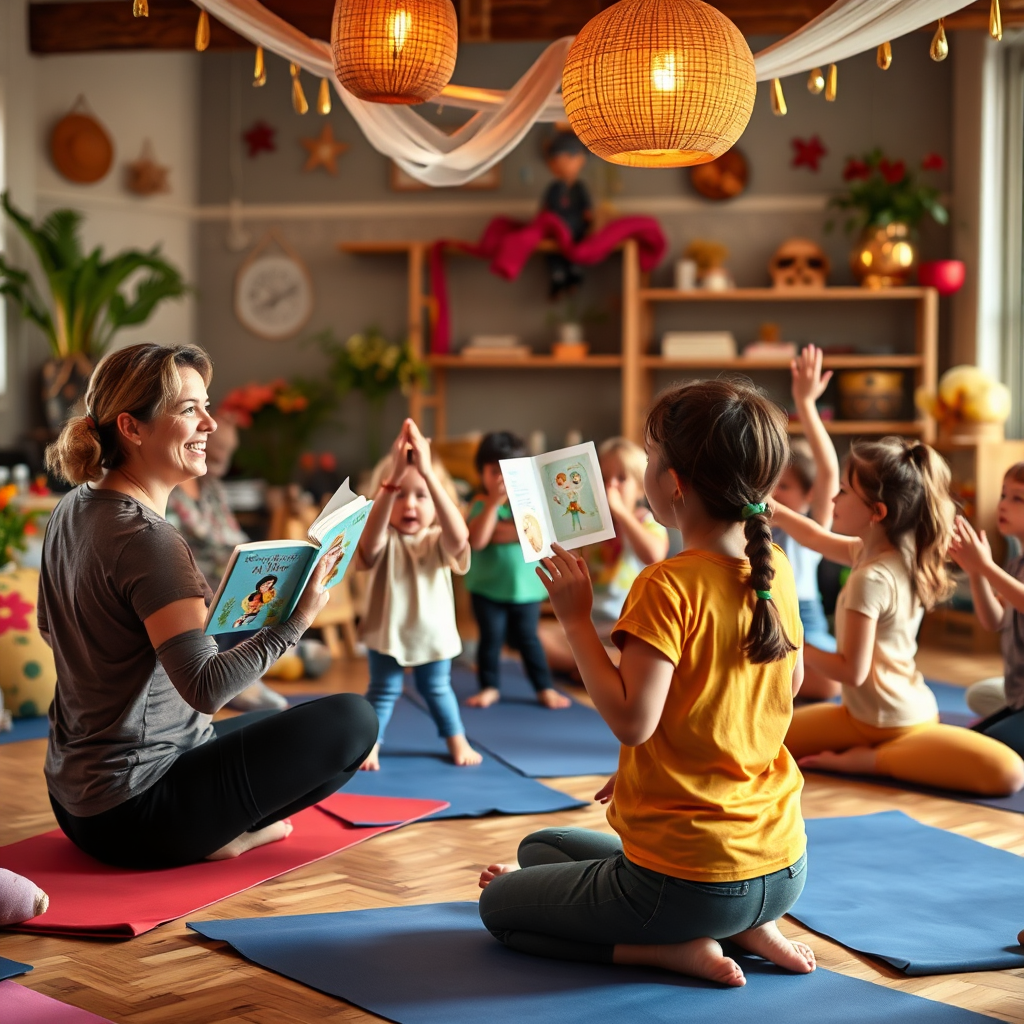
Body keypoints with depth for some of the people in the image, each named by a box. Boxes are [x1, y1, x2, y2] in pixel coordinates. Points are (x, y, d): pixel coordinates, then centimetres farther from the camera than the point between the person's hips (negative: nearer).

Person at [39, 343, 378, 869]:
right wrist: (295, 618, -26)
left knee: (281, 723, 30)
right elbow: (205, 687, -31)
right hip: (131, 814, -10)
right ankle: (220, 834, -4)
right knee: (352, 720, -11)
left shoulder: (71, 511, 5)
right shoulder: (146, 539, -24)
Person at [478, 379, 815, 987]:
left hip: (687, 880, -7)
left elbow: (632, 719, -28)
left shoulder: (667, 586, -23)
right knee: (538, 847, 28)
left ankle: (676, 949, -2)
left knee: (500, 904, 17)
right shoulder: (775, 571, 0)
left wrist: (575, 618, -18)